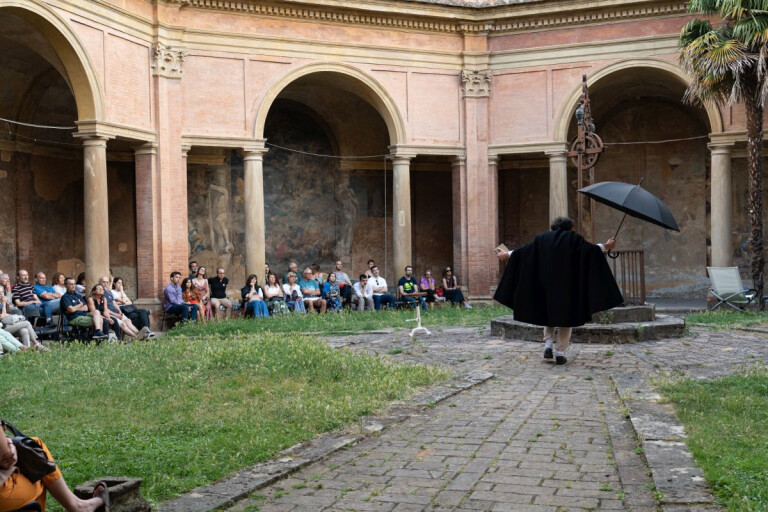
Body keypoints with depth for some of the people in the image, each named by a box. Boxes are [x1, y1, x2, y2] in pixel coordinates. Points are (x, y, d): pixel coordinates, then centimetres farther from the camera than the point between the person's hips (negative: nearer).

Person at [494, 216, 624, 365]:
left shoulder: (542, 238, 9)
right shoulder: (574, 238, 2)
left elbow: (524, 250, 11)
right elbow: (589, 248, -8)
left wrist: (507, 254, 22)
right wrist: (605, 247, 0)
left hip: (546, 285, 2)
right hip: (567, 285, -2)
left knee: (548, 313, 19)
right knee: (566, 316, 5)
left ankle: (548, 345, 2)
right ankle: (560, 353, -1)